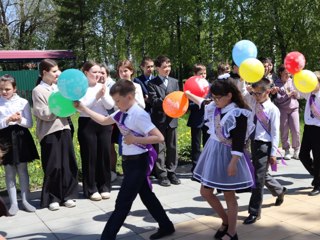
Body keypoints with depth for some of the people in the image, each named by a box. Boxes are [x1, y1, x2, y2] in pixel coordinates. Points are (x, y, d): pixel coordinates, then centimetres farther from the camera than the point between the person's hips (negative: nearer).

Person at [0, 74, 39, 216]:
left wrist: (20, 120, -21)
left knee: (22, 170, 7)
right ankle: (13, 203, 14)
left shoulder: (23, 102, -2)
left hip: (21, 137, 0)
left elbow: (29, 124, -2)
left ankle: (25, 200, 17)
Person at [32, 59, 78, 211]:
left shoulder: (58, 88, 11)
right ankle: (52, 198, 15)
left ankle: (68, 195, 20)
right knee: (53, 166, -1)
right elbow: (45, 114, -13)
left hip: (63, 129, 6)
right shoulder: (38, 91, -5)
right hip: (49, 133, -5)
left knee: (69, 164, 7)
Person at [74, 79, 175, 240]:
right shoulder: (121, 114, 2)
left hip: (138, 162, -9)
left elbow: (159, 137, -25)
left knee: (123, 202, 1)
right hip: (129, 161, 9)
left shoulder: (139, 115, -22)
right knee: (146, 196, 20)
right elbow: (103, 121, 18)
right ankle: (166, 227, 37)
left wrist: (134, 139, -24)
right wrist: (83, 109, 12)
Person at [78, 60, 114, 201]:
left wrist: (104, 95, -13)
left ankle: (105, 187, 19)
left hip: (104, 124, 4)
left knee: (104, 155, 7)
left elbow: (110, 106, 2)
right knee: (89, 157, 2)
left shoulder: (103, 87, 8)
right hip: (87, 124, -4)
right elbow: (82, 106, -14)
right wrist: (96, 96, -20)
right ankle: (91, 189, 13)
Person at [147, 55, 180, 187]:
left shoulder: (174, 82, 11)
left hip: (172, 119, 4)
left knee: (172, 147, 9)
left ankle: (171, 172, 20)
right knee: (160, 148, 2)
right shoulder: (152, 83, -2)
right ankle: (162, 174, 10)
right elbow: (153, 101, -11)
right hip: (159, 119, -4)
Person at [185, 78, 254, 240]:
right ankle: (225, 221, 33)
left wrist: (233, 163, -24)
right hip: (212, 152, 8)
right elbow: (203, 103, 28)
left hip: (226, 155, -8)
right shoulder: (215, 107, 3)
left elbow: (239, 142, -21)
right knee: (205, 192, 13)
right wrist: (189, 95, 35)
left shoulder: (238, 114, -18)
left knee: (229, 196, 6)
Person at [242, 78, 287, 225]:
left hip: (265, 146, -7)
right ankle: (279, 191, 51)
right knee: (262, 175, 22)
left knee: (258, 178, -3)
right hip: (254, 143, 7)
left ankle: (255, 212, 8)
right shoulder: (254, 103, 4)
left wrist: (273, 153, -12)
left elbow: (275, 133, -12)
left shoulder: (273, 109, -12)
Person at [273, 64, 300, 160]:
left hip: (294, 108, 2)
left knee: (296, 130, -3)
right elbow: (278, 99, -7)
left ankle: (296, 150, 12)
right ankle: (286, 151, 12)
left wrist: (296, 93, -9)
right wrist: (289, 95, -15)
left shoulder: (292, 81, 9)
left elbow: (297, 96, 12)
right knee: (284, 131, 0)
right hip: (282, 109, -2)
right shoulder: (277, 83, -1)